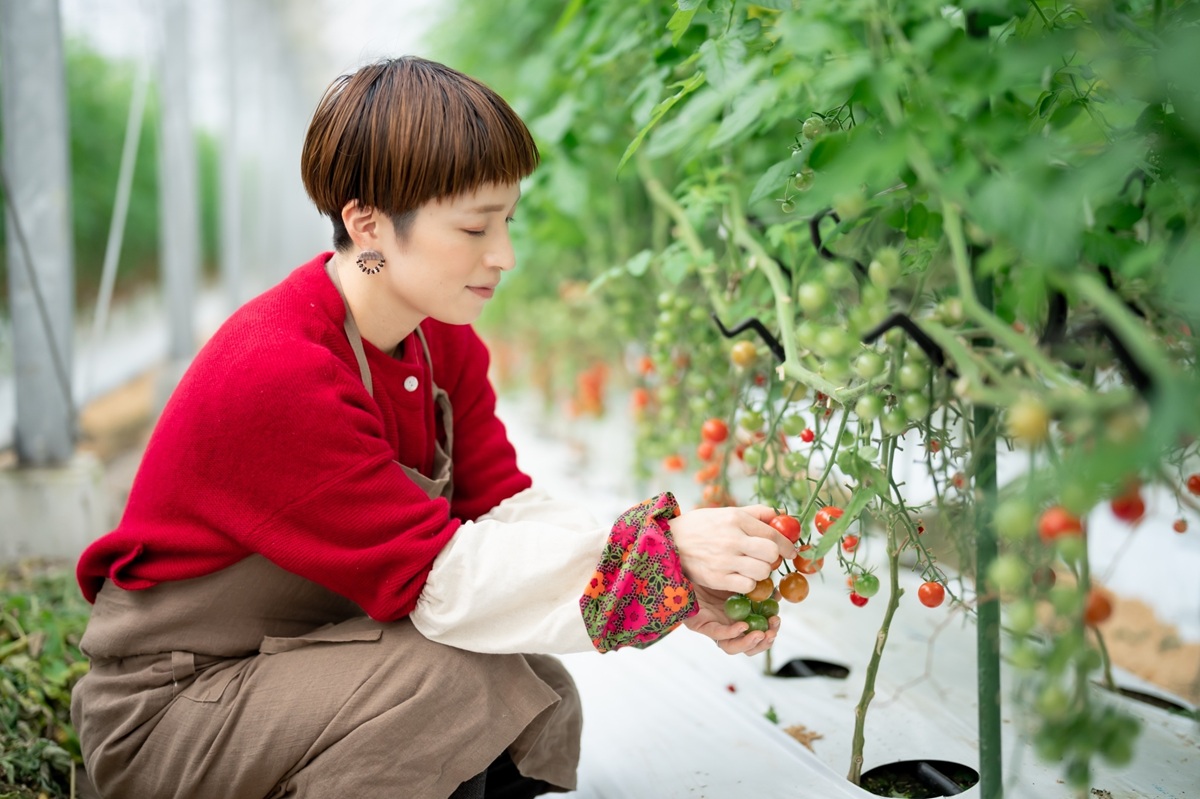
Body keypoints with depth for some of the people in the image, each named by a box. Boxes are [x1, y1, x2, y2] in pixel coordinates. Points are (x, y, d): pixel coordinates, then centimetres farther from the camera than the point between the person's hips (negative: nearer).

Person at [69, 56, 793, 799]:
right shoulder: (276, 377, -31)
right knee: (459, 675, -28)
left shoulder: (443, 338, -3)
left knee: (541, 704, -9)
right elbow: (438, 578, -32)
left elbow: (508, 507, -10)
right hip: (168, 706, -8)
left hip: (306, 645, 8)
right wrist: (662, 549, -34)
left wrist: (686, 585, -24)